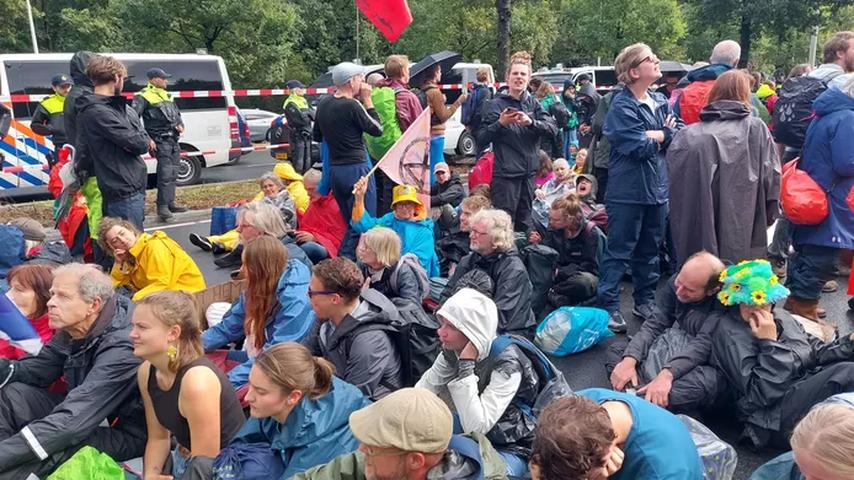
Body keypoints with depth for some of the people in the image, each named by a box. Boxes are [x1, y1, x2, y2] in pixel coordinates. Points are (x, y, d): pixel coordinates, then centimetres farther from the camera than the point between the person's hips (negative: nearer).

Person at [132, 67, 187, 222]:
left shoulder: (166, 95, 18)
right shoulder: (143, 96, -8)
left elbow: (177, 113, 28)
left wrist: (180, 125, 7)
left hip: (173, 139, 8)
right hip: (160, 141, -8)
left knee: (173, 174, 12)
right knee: (165, 174, -13)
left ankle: (170, 203, 21)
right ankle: (162, 206, -9)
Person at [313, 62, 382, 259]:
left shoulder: (323, 104, 9)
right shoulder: (352, 105, -15)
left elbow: (317, 136, 20)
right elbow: (377, 129, -6)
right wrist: (367, 100, -3)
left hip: (334, 169, 8)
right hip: (356, 168, -8)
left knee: (351, 224, 17)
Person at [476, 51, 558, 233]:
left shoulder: (533, 103, 11)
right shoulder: (496, 104, 0)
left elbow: (553, 129, -2)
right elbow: (481, 139, -3)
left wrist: (531, 122, -18)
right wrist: (500, 123, -17)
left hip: (529, 172, 4)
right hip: (505, 172, -4)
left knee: (525, 223, 12)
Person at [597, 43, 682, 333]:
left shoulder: (661, 101, 11)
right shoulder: (622, 105, -11)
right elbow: (639, 146, -20)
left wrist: (651, 135, -15)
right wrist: (663, 135, -3)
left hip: (657, 189, 7)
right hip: (628, 192, -7)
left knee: (650, 250, 16)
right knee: (619, 251, -2)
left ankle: (645, 301, 29)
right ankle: (609, 307, 5)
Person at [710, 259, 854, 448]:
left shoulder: (780, 315, 15)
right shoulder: (729, 333, -10)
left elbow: (815, 353, 21)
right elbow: (762, 395, -16)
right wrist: (769, 342, -18)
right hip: (774, 413, -8)